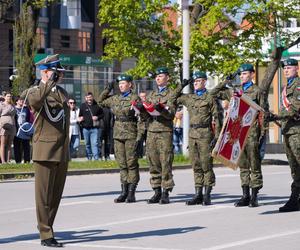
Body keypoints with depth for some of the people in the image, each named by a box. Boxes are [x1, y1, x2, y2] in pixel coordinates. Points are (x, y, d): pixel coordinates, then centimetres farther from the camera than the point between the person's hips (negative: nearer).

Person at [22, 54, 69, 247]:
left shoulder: (63, 93, 18)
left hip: (63, 151, 7)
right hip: (45, 150, -7)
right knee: (45, 195, -4)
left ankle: (46, 228, 20)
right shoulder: (35, 91, -4)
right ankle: (46, 235, -2)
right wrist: (50, 82, -23)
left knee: (57, 194, 10)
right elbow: (35, 100, -31)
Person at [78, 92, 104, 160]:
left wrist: (98, 117, -6)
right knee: (87, 144, 10)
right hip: (86, 128, 2)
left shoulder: (97, 105, 4)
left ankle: (96, 158, -14)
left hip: (95, 128, -2)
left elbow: (102, 114, 13)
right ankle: (89, 158, 20)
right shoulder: (82, 106, 7)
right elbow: (79, 116, 16)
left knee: (95, 143, -10)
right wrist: (80, 120, -6)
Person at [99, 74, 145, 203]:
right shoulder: (115, 98, 12)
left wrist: (140, 136, -15)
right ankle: (124, 191, 12)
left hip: (131, 134, -6)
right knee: (122, 164, 7)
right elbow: (101, 101, 28)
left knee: (131, 163, -2)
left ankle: (131, 193, 2)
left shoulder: (135, 98, -5)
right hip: (118, 134, 6)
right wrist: (107, 89, 15)